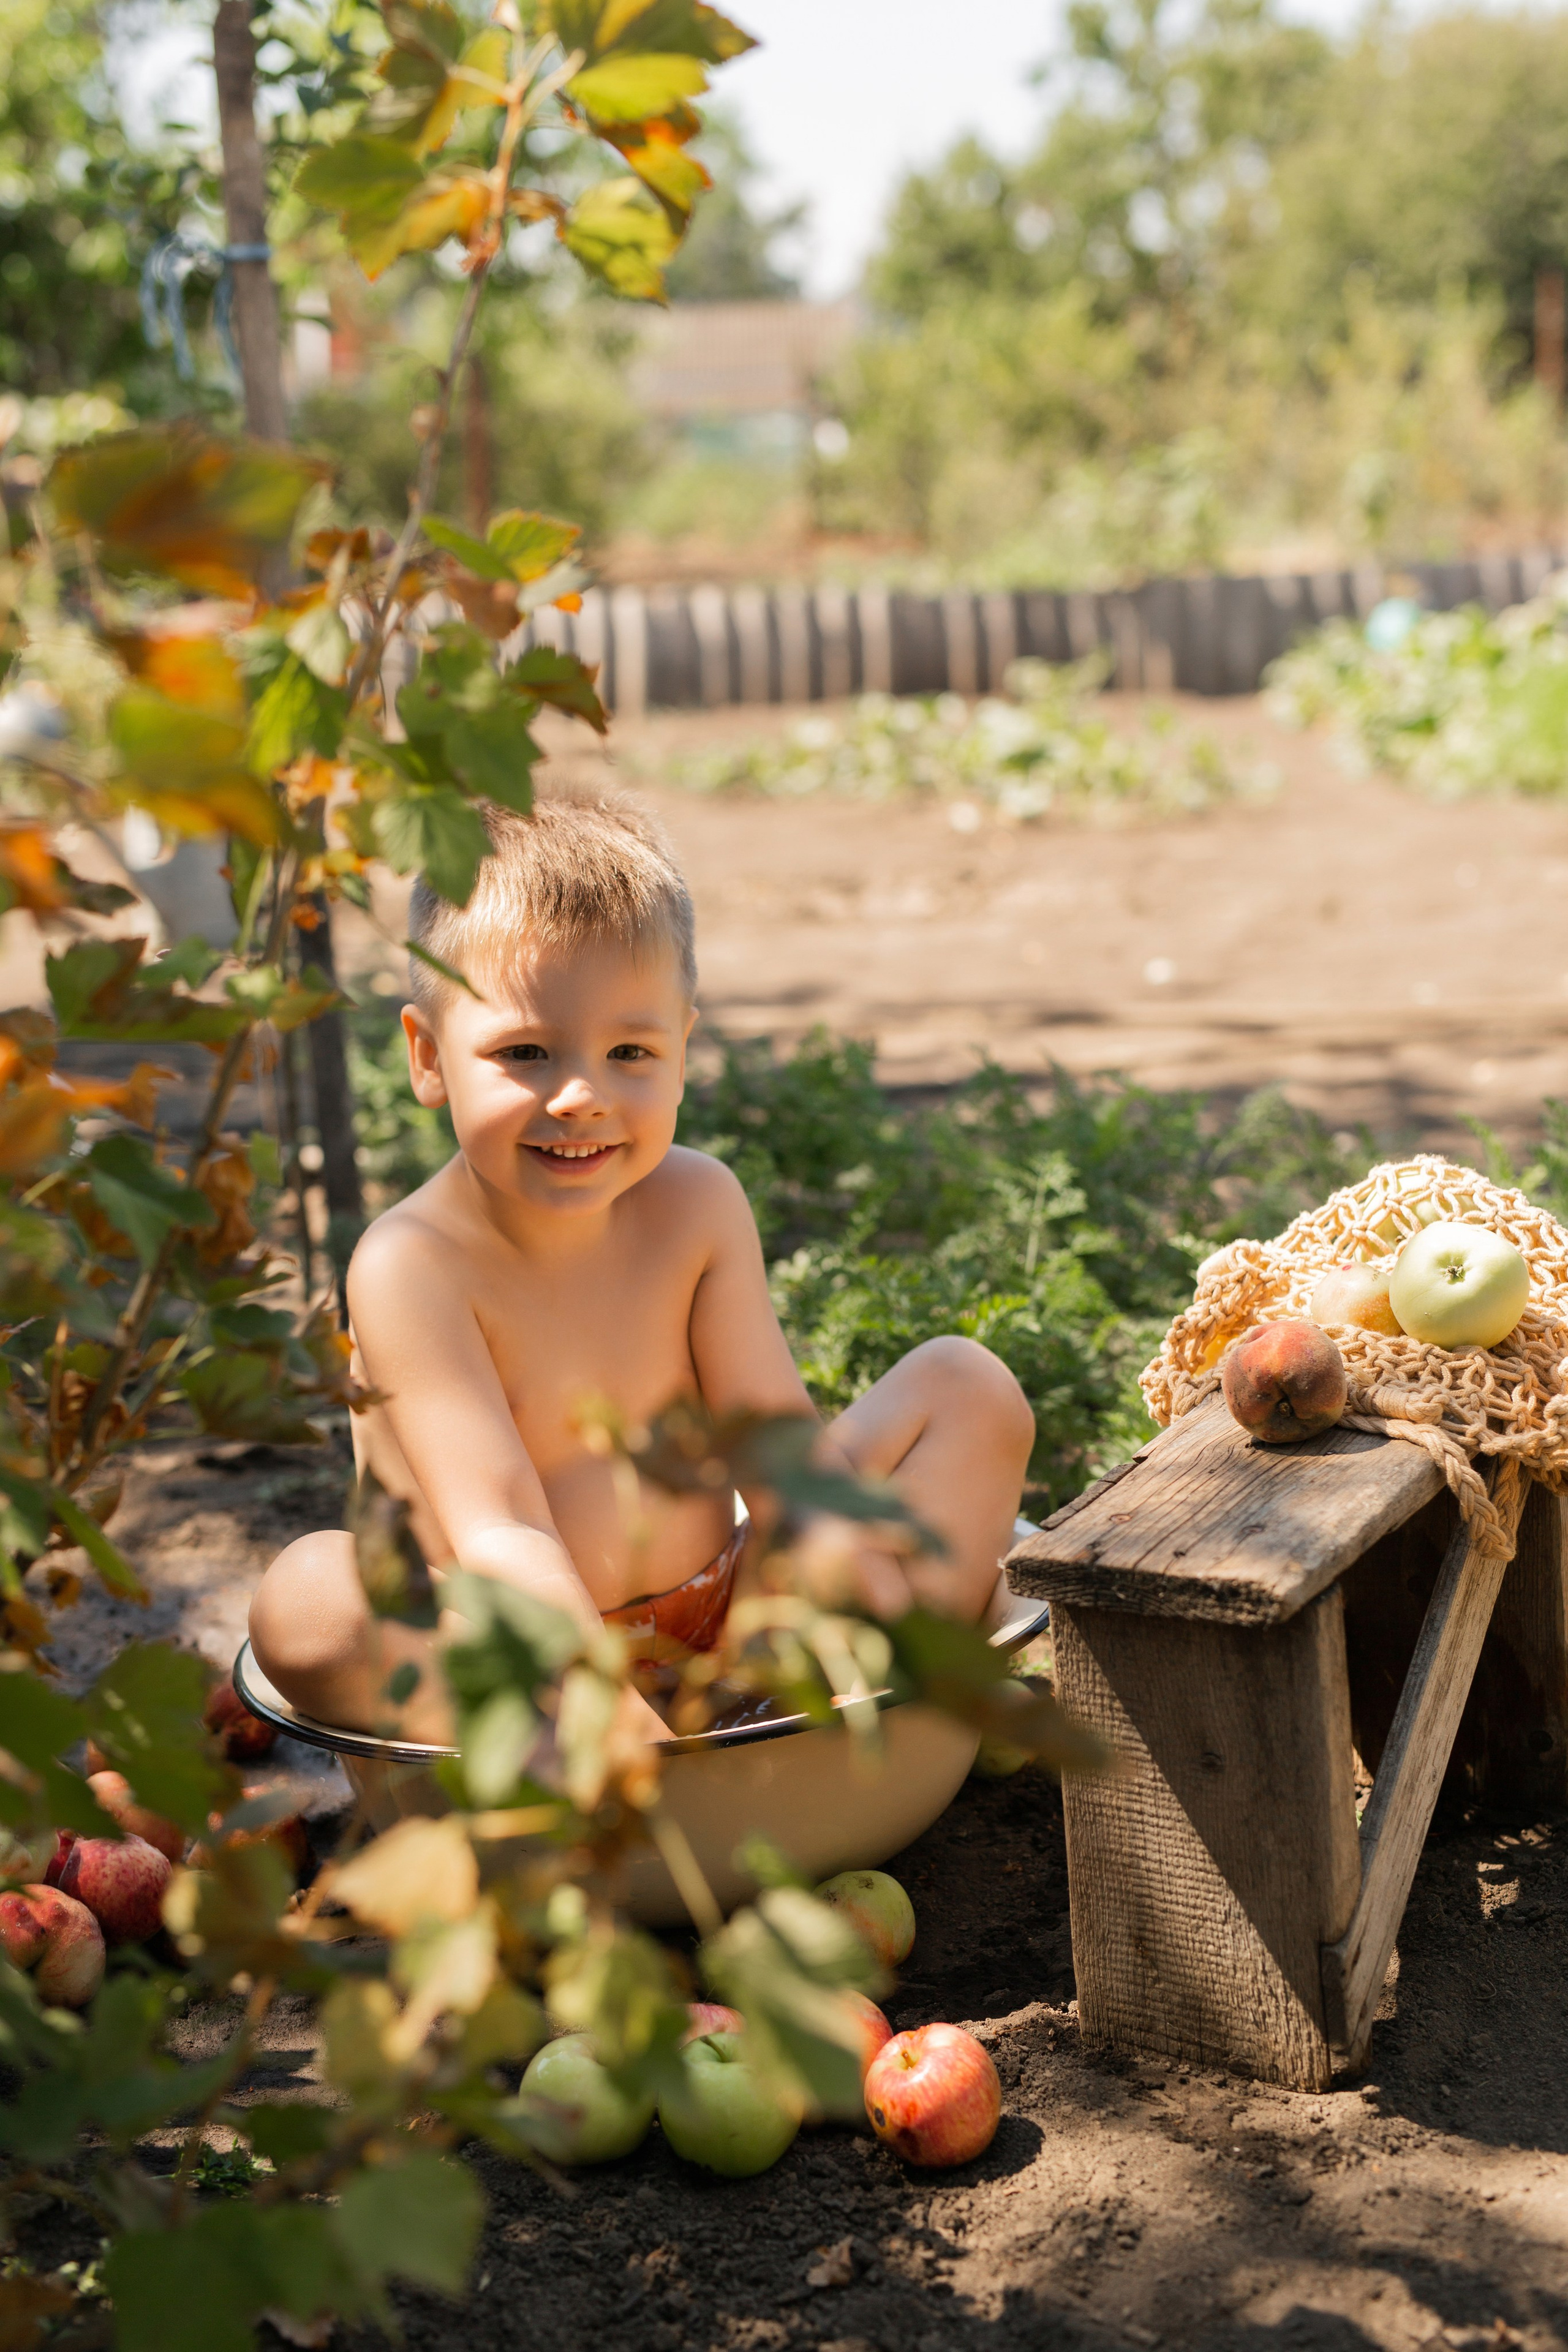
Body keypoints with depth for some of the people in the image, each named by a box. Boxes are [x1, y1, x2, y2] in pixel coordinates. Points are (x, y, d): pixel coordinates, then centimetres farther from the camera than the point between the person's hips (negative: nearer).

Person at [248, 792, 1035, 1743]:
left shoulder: (698, 1206, -3)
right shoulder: (413, 1266, -19)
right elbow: (501, 1537, -26)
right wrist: (622, 1725, -40)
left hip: (725, 1619, 5)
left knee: (969, 1385, -2)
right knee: (305, 1595, -35)